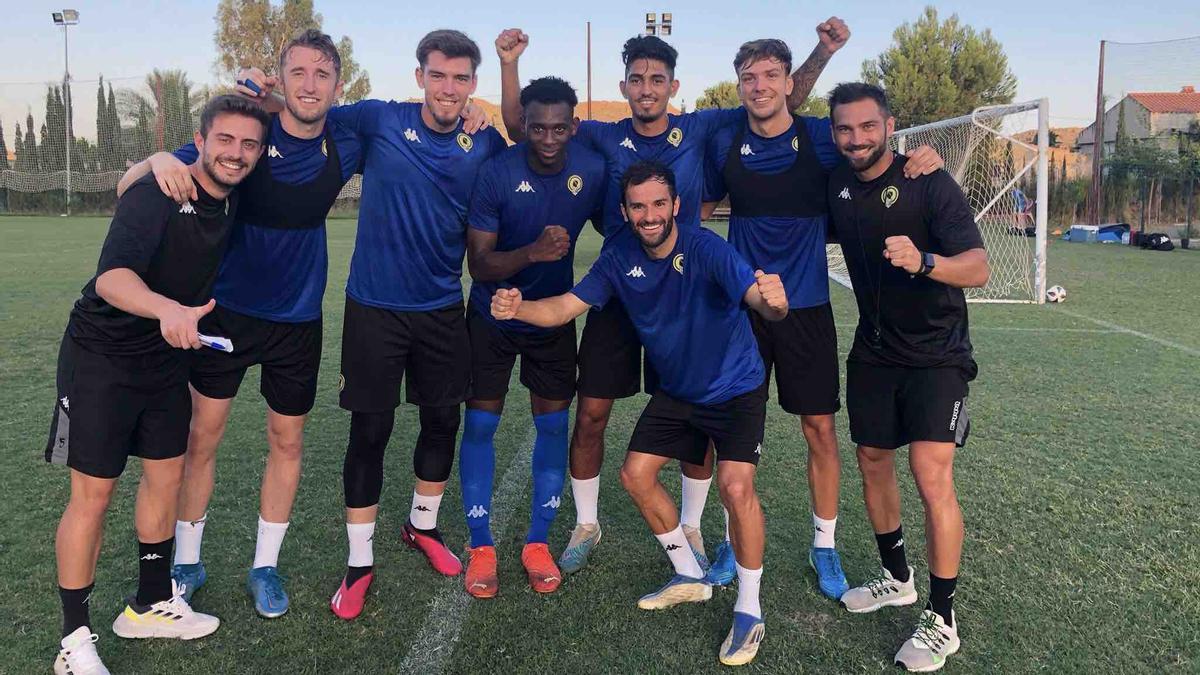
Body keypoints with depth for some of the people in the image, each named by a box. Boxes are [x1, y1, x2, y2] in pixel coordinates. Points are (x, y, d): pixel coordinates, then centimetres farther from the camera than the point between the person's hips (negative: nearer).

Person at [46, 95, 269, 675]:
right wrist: (166, 308, -60)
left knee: (166, 475, 14)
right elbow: (111, 277, -42)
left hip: (166, 359, 7)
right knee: (93, 494, -2)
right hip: (102, 359, -7)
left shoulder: (233, 201, -3)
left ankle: (150, 604, 31)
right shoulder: (155, 195, -25)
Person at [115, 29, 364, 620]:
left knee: (287, 440, 10)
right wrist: (159, 160, -38)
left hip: (298, 319, 2)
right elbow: (128, 186, -12)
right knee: (202, 435, 4)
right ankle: (186, 560, 26)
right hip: (228, 310, -2)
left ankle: (265, 565, 28)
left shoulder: (346, 143, -7)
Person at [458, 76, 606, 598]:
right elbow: (479, 264, -21)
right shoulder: (497, 172, -21)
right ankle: (481, 548, 16)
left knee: (553, 423, 3)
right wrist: (532, 252, -37)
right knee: (480, 423, 1)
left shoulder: (592, 169, -13)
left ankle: (538, 544, 19)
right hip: (493, 315, -2)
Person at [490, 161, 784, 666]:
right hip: (676, 391, 6)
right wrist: (519, 308, -30)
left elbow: (759, 299, -41)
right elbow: (567, 306, -10)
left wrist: (773, 302, -66)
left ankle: (749, 612, 1)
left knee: (735, 486, -22)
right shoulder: (620, 257, -11)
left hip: (735, 390, -6)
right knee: (635, 473, 4)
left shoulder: (706, 249, -27)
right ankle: (690, 577, 26)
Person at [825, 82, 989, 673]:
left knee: (931, 476, -15)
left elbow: (977, 269, -23)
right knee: (872, 462, 13)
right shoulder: (836, 185, 0)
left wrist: (923, 261, -41)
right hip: (873, 352, 6)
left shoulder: (930, 183, -16)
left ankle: (941, 620, 2)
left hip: (935, 354, -6)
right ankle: (897, 579, 34)